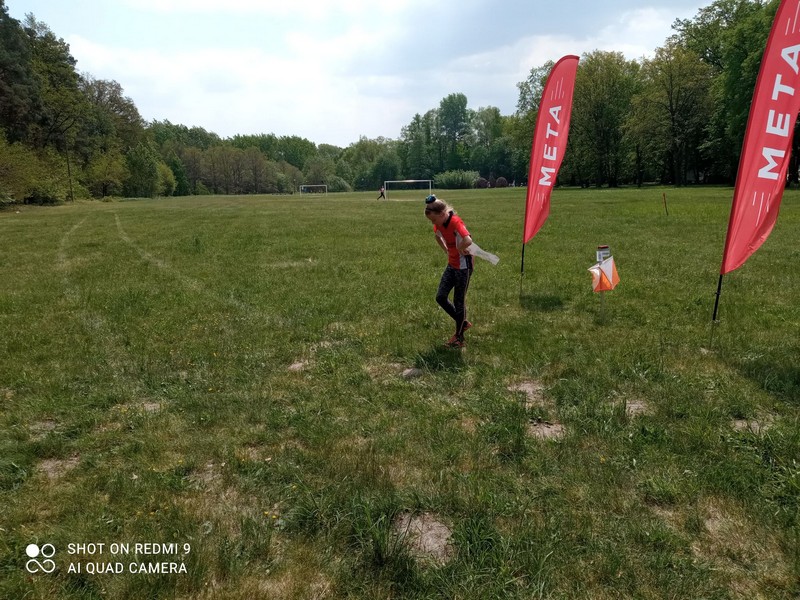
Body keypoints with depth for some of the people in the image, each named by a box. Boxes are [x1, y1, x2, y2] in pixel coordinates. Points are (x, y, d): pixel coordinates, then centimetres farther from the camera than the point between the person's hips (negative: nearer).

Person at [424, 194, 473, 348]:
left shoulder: (455, 222, -25)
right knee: (440, 297, 7)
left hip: (463, 266, -8)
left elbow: (468, 241, -44)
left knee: (459, 301, 2)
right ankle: (463, 323, 25)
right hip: (451, 264, 8)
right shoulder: (439, 224, 0)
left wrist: (460, 249, -25)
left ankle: (459, 338, 18)